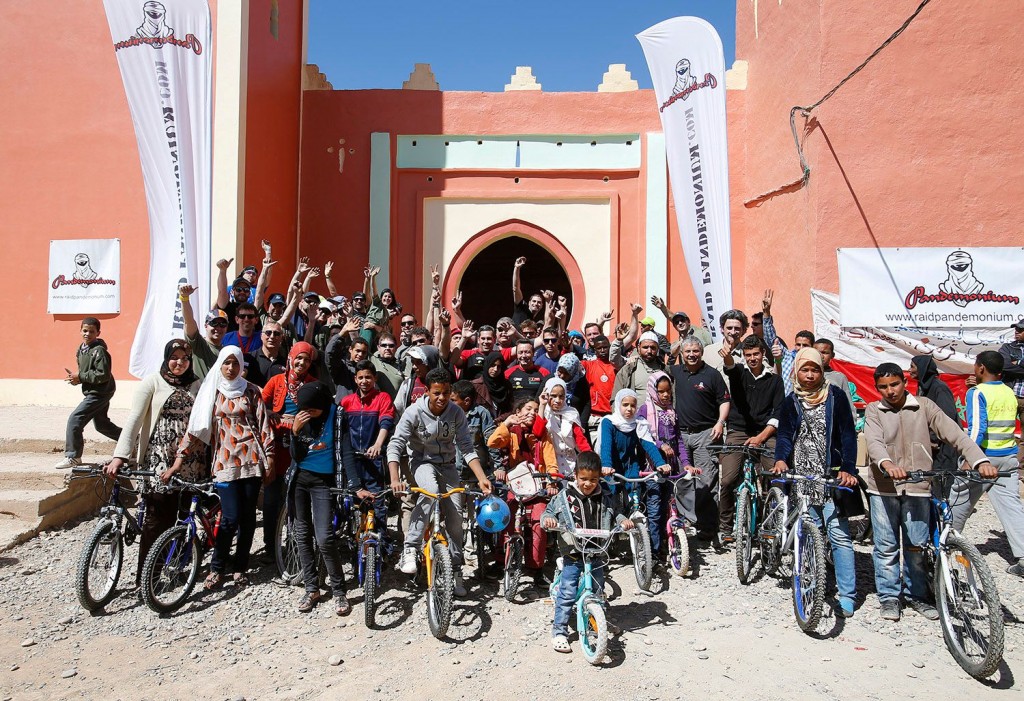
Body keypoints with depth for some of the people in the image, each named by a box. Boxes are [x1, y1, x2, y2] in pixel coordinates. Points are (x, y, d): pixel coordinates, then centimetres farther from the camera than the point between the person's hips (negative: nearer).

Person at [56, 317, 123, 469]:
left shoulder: (99, 351, -18)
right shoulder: (82, 349, 10)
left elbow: (103, 375, -24)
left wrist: (80, 377, -20)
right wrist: (75, 378, -1)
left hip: (100, 393, -10)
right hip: (92, 392, 10)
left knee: (74, 420, -10)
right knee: (101, 424, 20)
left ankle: (73, 457, 0)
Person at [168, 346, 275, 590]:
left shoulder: (251, 391, 7)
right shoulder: (211, 391, 6)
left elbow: (264, 426, 6)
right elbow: (196, 426, 3)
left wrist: (269, 459, 2)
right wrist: (179, 460, -3)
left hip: (251, 459, 1)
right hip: (226, 460, -1)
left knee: (248, 516, 6)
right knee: (231, 517, -7)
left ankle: (240, 567, 21)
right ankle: (217, 567, 13)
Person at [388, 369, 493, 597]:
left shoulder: (456, 413, -13)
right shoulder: (414, 412, -20)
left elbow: (467, 448, -12)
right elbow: (395, 446, -21)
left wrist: (482, 478, -23)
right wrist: (395, 479, -34)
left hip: (447, 464, 3)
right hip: (422, 461, -3)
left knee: (455, 513, -6)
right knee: (431, 490, -35)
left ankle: (455, 570, 10)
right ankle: (410, 549, -25)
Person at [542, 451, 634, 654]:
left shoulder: (604, 497, 2)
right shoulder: (564, 496, -7)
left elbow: (613, 514, 16)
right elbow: (549, 512, -1)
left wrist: (623, 520, -3)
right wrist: (548, 519, -22)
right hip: (573, 554, -3)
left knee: (598, 591, 14)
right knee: (567, 593, -3)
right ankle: (559, 631, 8)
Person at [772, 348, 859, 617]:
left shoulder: (835, 396, 3)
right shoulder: (790, 402, 9)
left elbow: (848, 434, -1)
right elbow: (784, 435, 3)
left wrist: (848, 469, -12)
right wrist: (780, 459, -17)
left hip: (832, 476, -2)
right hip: (802, 477, 2)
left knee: (839, 534, -6)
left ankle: (847, 596, 3)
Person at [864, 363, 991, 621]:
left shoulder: (924, 406, 4)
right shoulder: (873, 411, 2)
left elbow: (953, 433, -6)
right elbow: (874, 442, -14)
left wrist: (980, 460, -22)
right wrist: (887, 464, -35)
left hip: (918, 486, 1)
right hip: (883, 487, 0)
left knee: (916, 545, 7)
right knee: (886, 546, 5)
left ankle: (915, 595, 26)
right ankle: (888, 596, 19)